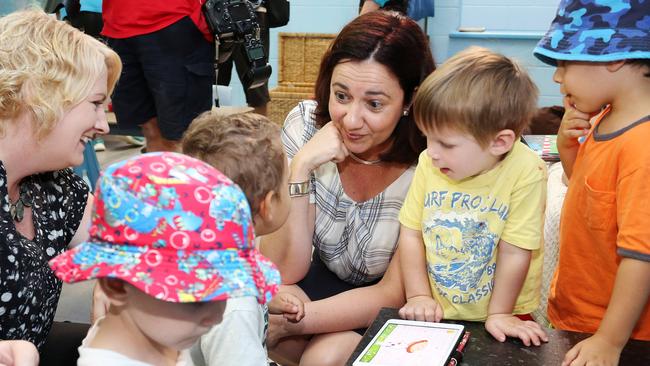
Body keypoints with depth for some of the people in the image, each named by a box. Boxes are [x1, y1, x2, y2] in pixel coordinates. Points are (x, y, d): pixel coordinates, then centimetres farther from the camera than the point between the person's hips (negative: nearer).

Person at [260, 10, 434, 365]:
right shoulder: (305, 125, -18)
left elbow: (396, 294, -19)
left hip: (401, 310, -2)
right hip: (326, 279, 3)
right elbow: (282, 272, -18)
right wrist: (301, 167, -30)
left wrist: (287, 323, -28)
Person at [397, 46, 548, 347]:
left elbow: (514, 253, -15)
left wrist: (498, 314, -9)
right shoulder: (429, 163, -8)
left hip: (492, 315, -2)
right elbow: (411, 234, -1)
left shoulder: (524, 173, -20)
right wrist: (418, 296, -3)